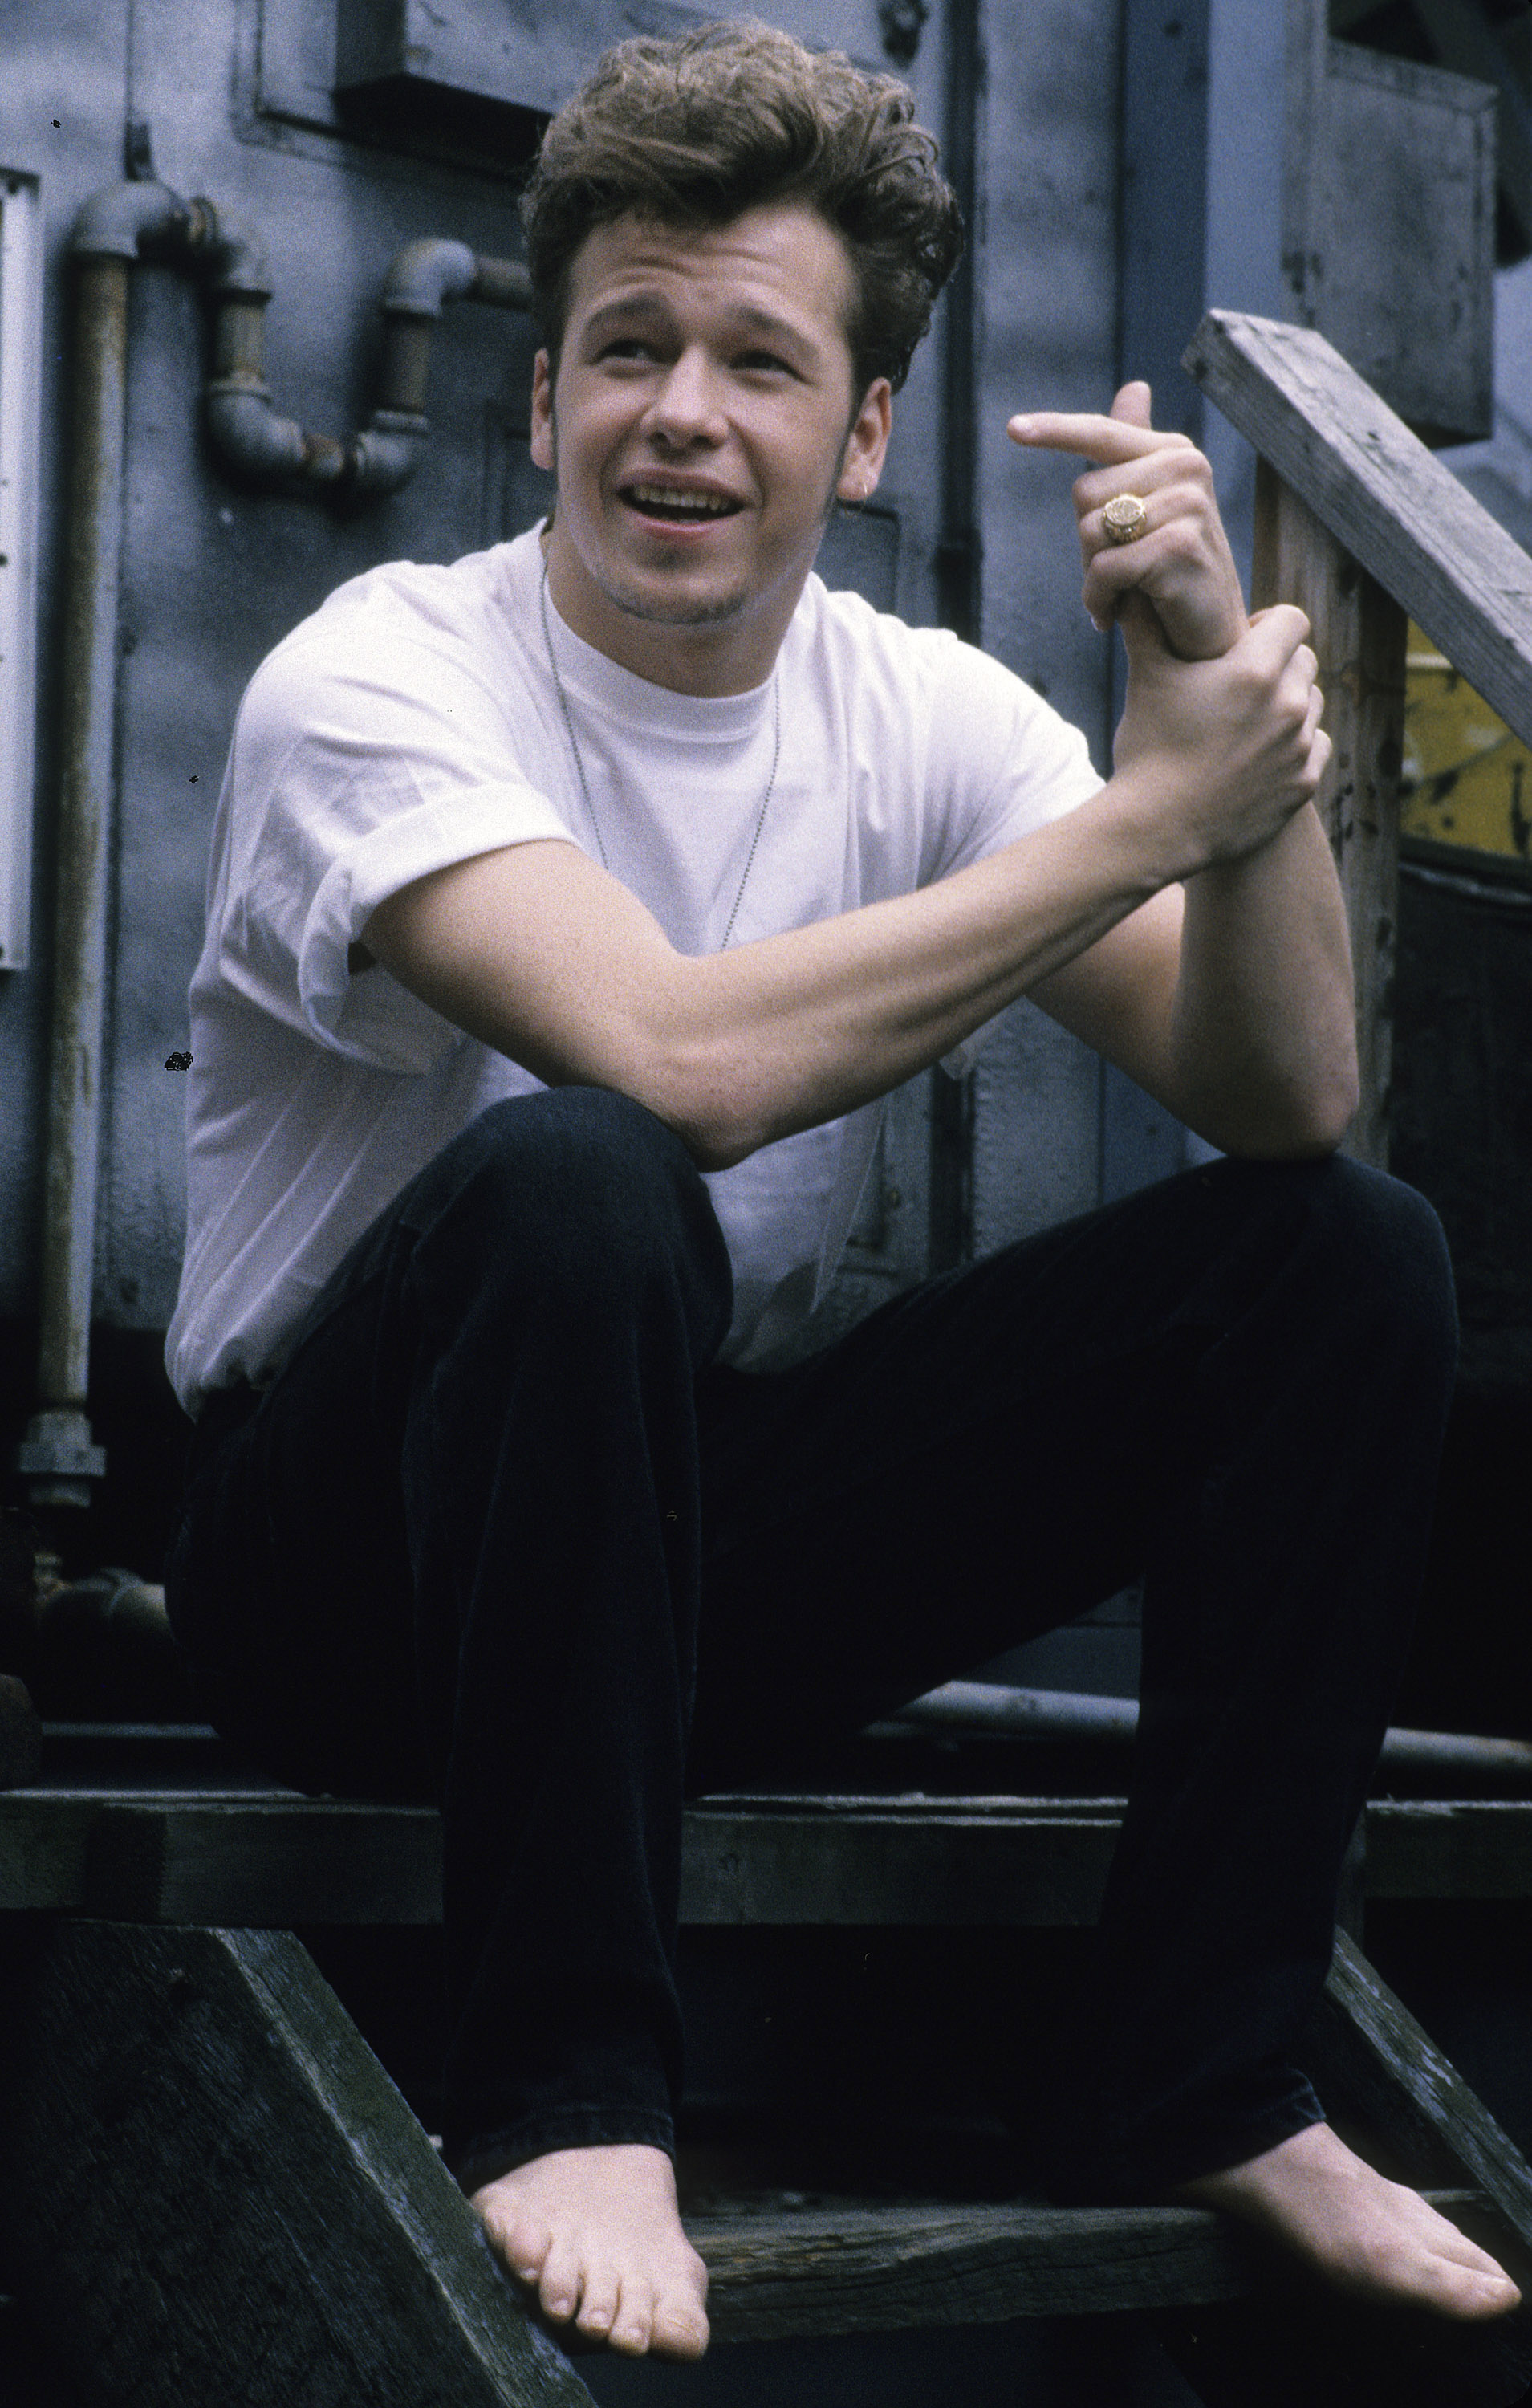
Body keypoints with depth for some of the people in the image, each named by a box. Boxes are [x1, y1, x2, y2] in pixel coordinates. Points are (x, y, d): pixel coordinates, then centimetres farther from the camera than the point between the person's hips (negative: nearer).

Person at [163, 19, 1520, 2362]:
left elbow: (1281, 1101, -9)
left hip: (704, 1525, 5)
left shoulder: (923, 713, 0)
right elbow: (686, 1057, -33)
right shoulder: (375, 681, -15)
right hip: (362, 1549, -5)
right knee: (578, 1176, -37)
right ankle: (563, 2091, -25)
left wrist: (1236, 701, -23)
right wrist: (1145, 810, -25)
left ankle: (1199, 2093, -3)